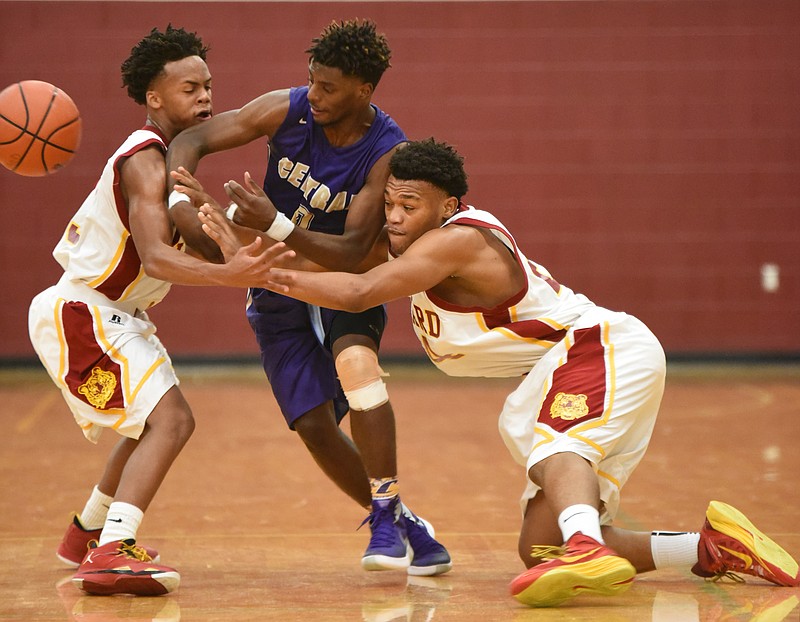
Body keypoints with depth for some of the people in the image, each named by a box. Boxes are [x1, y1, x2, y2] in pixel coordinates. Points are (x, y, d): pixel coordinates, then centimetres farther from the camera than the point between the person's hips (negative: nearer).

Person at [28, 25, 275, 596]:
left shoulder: (173, 155, 10)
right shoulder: (146, 160, -21)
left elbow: (173, 244, 17)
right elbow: (155, 258, -35)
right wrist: (227, 275, -49)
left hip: (115, 315, 11)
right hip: (80, 313, -11)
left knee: (155, 423, 29)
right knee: (170, 419, -24)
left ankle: (87, 533, 45)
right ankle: (111, 554, -33)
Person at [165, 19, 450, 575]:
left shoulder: (388, 154, -25)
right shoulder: (288, 109, -16)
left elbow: (352, 253, -31)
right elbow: (191, 141, -12)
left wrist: (275, 224, -46)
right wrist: (182, 202, -33)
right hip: (279, 289, 3)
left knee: (355, 364, -35)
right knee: (315, 426, -7)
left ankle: (388, 515, -25)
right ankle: (402, 527, 12)